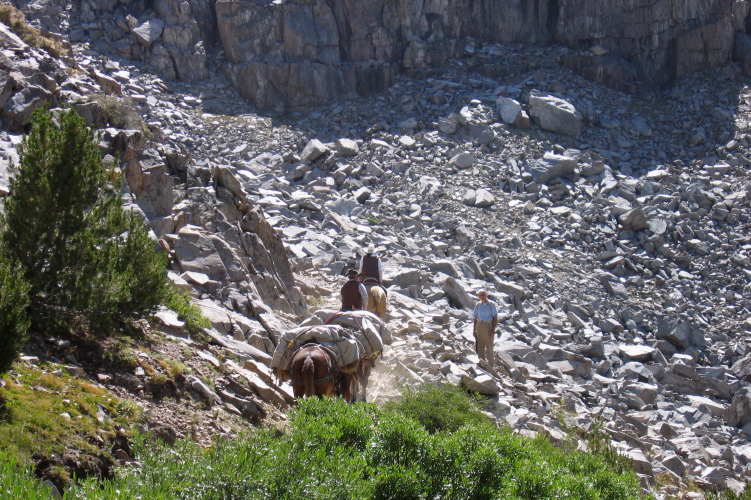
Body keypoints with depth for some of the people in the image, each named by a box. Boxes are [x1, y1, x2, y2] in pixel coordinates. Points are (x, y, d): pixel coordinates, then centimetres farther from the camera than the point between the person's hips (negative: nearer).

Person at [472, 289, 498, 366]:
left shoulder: (492, 304, 0)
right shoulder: (477, 305, 11)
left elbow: (495, 318, -2)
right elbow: (475, 318, 14)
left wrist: (493, 329, -11)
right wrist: (474, 329, 6)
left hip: (488, 326, -4)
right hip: (479, 326, 4)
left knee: (489, 347, -4)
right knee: (480, 347, 5)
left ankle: (490, 365, -1)